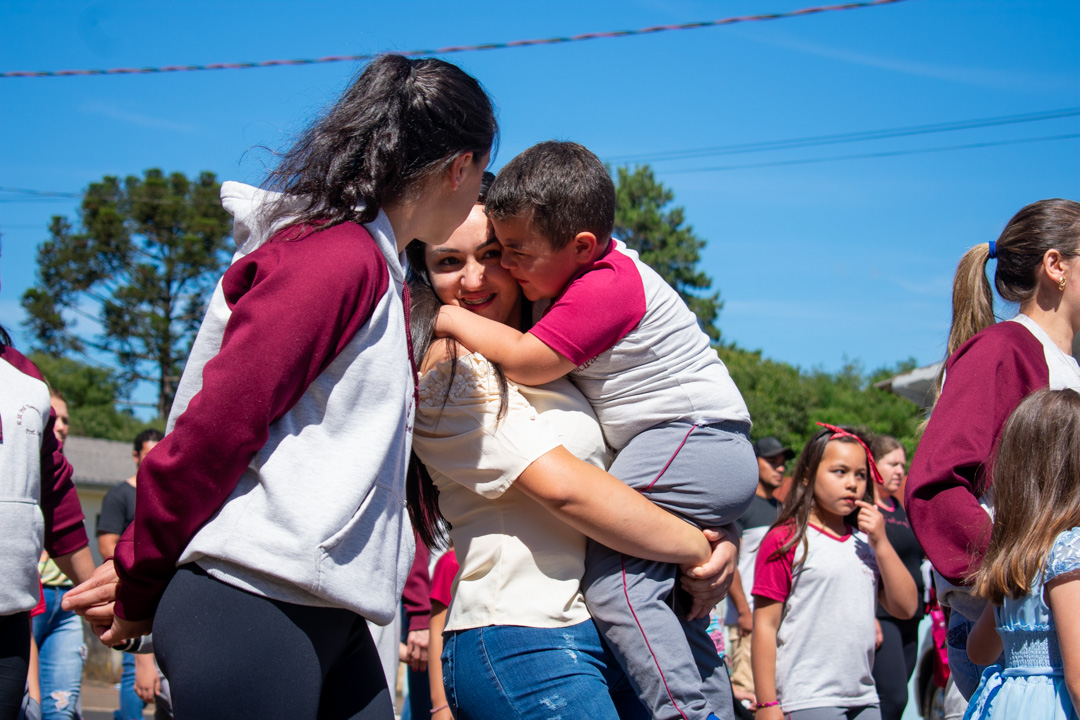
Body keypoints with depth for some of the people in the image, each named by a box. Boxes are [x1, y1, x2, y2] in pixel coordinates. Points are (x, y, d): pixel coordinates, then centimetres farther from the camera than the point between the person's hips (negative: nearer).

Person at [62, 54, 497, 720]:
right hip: (251, 603, -9)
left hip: (323, 615, 9)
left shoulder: (369, 265, 20)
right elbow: (217, 425, -14)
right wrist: (138, 590, -6)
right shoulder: (335, 255, -11)